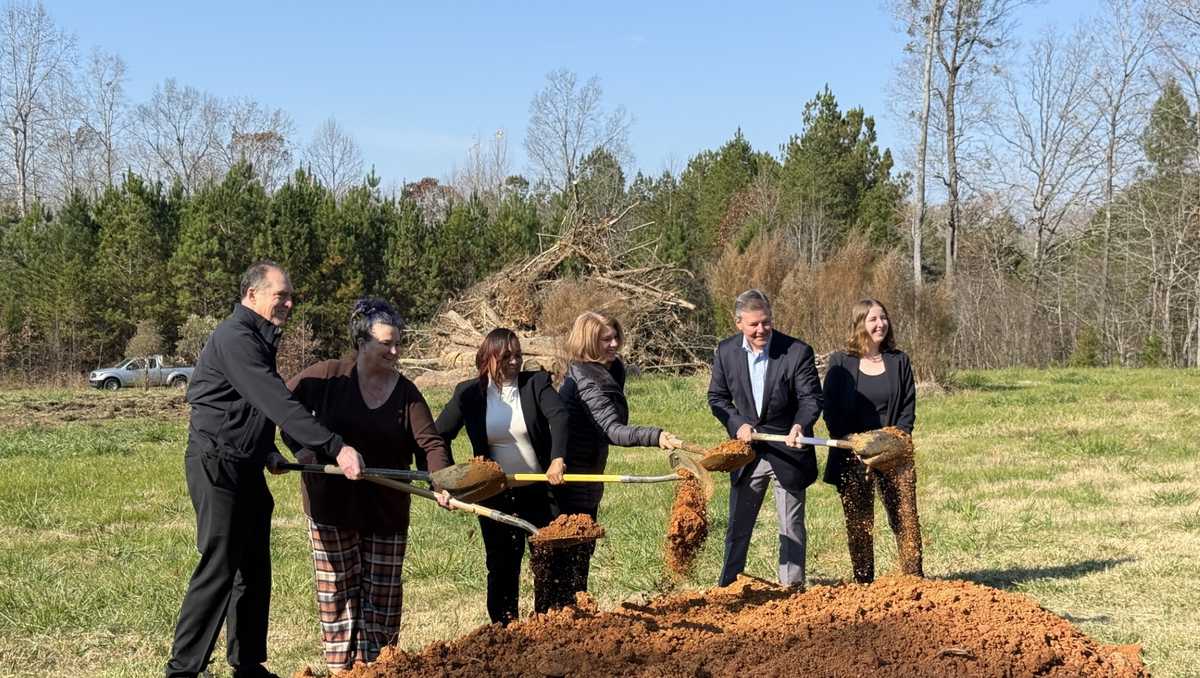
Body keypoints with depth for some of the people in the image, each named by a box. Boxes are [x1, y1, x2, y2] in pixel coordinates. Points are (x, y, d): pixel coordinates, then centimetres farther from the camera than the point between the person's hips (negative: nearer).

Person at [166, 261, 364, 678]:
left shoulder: (259, 339, 16)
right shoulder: (236, 338, -18)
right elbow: (279, 405, -27)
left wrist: (270, 454, 18)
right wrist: (336, 448, -30)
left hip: (245, 468, 10)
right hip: (217, 465, -10)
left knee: (254, 569, 13)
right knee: (218, 569, -9)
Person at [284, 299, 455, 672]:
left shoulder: (406, 393, -2)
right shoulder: (329, 376, -6)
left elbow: (429, 442, -10)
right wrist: (298, 446, -7)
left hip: (386, 509, 2)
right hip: (331, 503, -2)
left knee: (382, 593, 6)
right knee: (338, 591, 5)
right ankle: (340, 667, 13)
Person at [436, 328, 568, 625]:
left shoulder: (536, 383, -4)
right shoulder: (469, 394, -2)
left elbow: (559, 417, -21)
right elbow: (439, 435, 2)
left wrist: (557, 459, -38)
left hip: (539, 491, 0)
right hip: (495, 495, 0)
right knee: (502, 566, 8)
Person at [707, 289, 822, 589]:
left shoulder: (797, 351, -14)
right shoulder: (725, 351, -4)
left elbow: (811, 397, -14)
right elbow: (717, 397, 5)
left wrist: (800, 425, -34)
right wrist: (738, 424, -12)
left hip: (787, 452, -3)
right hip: (747, 451, 3)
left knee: (792, 527, 8)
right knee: (738, 526, 13)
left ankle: (791, 587, 19)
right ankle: (727, 587, 24)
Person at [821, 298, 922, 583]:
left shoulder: (899, 361, 7)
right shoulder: (840, 362, 0)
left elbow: (908, 409, 5)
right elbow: (831, 410, -2)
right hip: (851, 457, -1)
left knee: (905, 519, -4)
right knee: (858, 524, 6)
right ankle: (863, 583, 15)